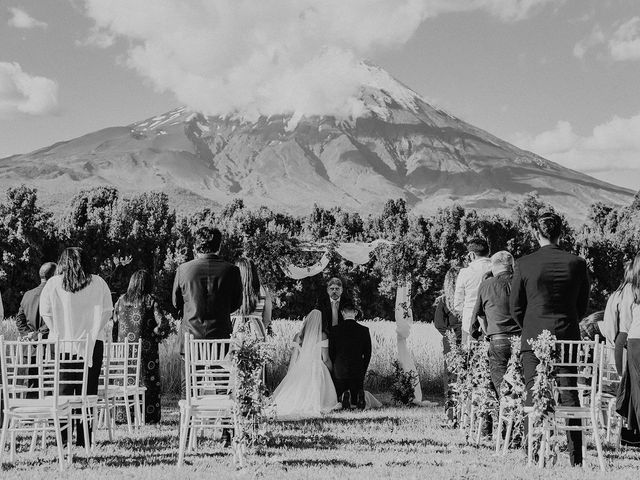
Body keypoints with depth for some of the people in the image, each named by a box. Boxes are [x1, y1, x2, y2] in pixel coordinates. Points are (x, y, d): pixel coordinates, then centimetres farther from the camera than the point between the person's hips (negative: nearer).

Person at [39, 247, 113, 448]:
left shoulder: (53, 284, 0)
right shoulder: (98, 283, 1)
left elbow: (45, 312, -1)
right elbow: (107, 311, 0)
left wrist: (58, 331, 8)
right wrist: (93, 330, 9)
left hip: (62, 342, 0)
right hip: (92, 342, 0)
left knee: (63, 388, 7)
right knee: (87, 391, 3)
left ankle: (62, 436, 2)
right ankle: (84, 438, 1)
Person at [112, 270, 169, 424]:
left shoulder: (121, 300, 5)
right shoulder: (149, 300, -5)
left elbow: (114, 326, 5)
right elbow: (163, 323, -15)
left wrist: (121, 340, 14)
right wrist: (153, 334, 1)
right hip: (146, 348, -3)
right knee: (150, 383, 5)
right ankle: (150, 417, 5)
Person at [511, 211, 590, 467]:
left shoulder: (524, 264, -6)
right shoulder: (577, 263, -1)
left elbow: (516, 307, 1)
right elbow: (582, 305, 8)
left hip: (534, 338, -2)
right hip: (568, 336, 2)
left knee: (533, 396, 3)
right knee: (570, 396, 7)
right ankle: (576, 457, 7)